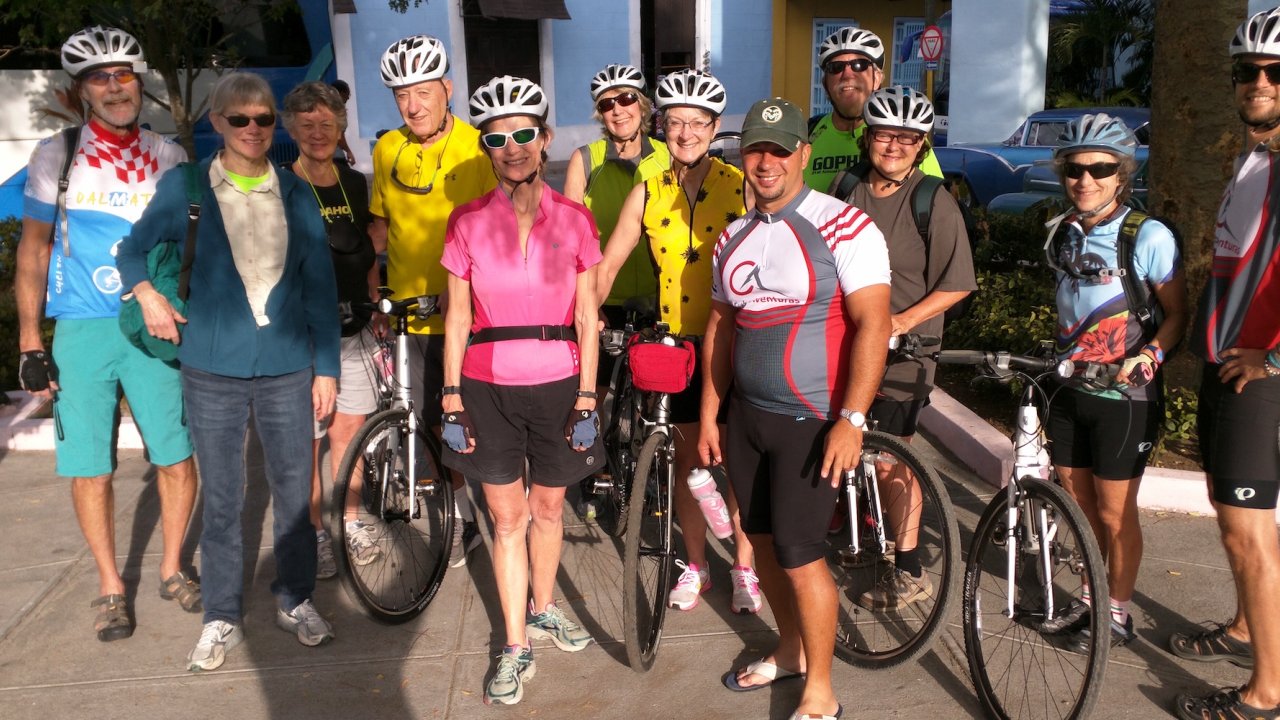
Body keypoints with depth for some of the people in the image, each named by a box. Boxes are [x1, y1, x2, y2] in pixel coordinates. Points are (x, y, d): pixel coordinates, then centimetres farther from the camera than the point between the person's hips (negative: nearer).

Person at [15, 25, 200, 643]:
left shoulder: (168, 157, 6)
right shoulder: (56, 156, 2)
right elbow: (33, 250, 4)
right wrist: (29, 345, -1)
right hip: (81, 333, -1)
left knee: (179, 456, 2)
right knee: (90, 469, 3)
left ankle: (171, 569, 23)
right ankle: (110, 587, 20)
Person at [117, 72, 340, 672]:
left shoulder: (296, 194, 4)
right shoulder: (184, 187, 0)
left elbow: (320, 285, 6)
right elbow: (133, 249, 15)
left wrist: (326, 367, 3)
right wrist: (145, 292, -5)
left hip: (287, 368, 1)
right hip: (213, 371, -1)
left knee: (294, 491, 8)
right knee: (221, 499, 7)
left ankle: (295, 600, 27)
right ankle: (222, 618, 22)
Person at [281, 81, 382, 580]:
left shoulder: (354, 184, 8)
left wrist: (375, 310, 13)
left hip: (352, 331, 4)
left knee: (349, 430, 12)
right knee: (307, 439, 5)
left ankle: (351, 523, 28)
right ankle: (316, 534, 21)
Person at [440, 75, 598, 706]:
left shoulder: (573, 219, -3)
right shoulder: (468, 222, -2)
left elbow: (587, 315, 0)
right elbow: (458, 316, 2)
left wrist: (587, 394, -3)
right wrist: (451, 396, -2)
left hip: (558, 383, 0)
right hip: (488, 387, 0)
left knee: (548, 507, 16)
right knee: (507, 518, 8)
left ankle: (542, 611, 40)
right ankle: (516, 647, 21)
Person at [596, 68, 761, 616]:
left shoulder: (741, 187, -5)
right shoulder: (649, 193, 2)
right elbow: (607, 266, 3)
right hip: (677, 341, 2)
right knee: (687, 457, 11)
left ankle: (744, 566, 24)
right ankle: (695, 566, 28)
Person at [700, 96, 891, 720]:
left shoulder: (843, 226, -12)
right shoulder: (733, 237, 9)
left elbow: (873, 324, -16)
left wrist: (850, 420, -22)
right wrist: (709, 415, 13)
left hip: (813, 421, -6)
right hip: (747, 415, 7)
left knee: (799, 552, -3)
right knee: (764, 539, 15)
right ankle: (791, 650, 37)